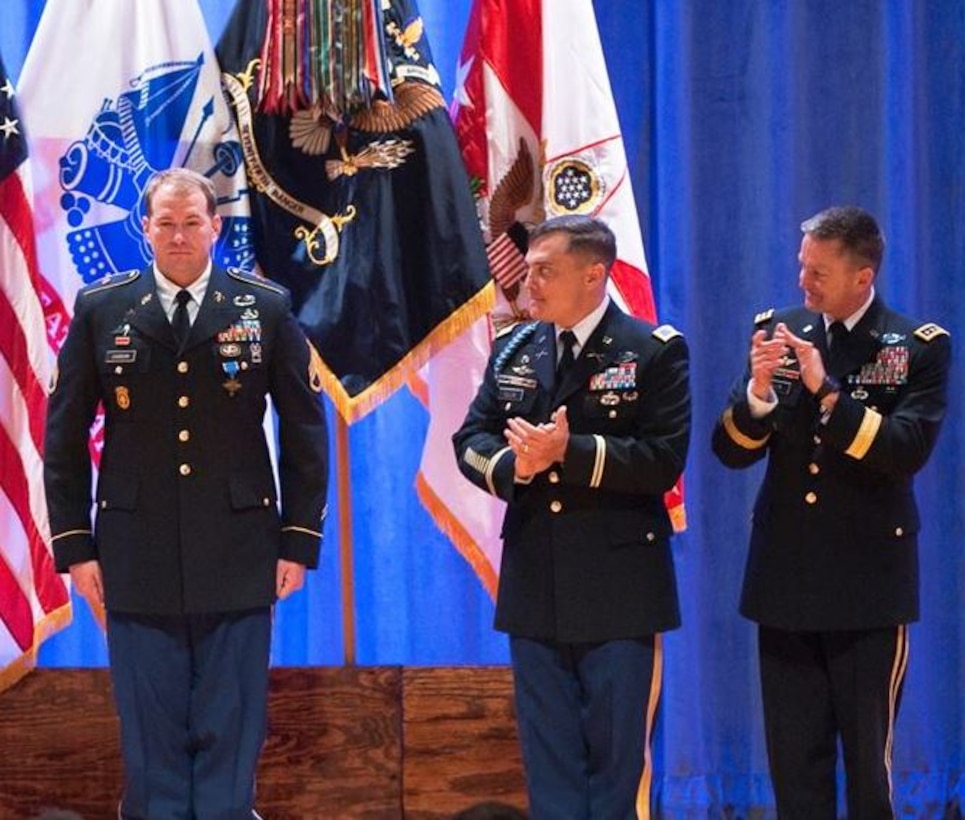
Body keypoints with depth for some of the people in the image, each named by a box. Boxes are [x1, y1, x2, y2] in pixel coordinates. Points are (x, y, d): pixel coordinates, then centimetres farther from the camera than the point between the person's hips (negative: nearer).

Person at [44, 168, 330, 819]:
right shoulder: (100, 310, 3)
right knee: (151, 736, 5)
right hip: (137, 559, 0)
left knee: (231, 731, 5)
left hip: (239, 559, 0)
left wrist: (300, 541, 1)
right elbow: (65, 435, 6)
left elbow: (306, 431, 5)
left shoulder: (267, 308, 2)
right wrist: (74, 544, 1)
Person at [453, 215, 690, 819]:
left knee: (618, 751, 2)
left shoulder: (654, 350, -6)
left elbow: (663, 459, -15)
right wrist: (514, 464, -15)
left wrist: (570, 451, -22)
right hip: (535, 588, 5)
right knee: (548, 753, 9)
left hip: (617, 590, -5)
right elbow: (471, 440, 6)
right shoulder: (514, 349, 11)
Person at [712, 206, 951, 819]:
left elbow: (908, 451, -17)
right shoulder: (781, 332, 5)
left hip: (869, 586, -3)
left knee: (868, 757, 4)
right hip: (787, 581, 3)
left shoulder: (918, 347, -5)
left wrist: (826, 390, -24)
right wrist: (758, 390, -17)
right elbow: (732, 451, 2)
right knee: (794, 759, 9)